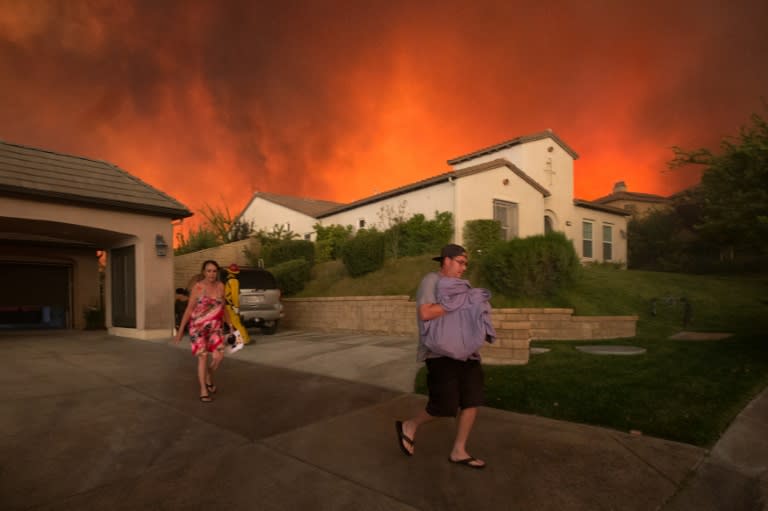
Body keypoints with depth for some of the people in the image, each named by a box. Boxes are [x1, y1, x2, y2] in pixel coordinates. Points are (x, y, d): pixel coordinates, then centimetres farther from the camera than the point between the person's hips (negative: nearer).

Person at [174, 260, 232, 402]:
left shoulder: (220, 286, 1)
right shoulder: (197, 287, -11)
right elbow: (189, 309, -8)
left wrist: (229, 324, 12)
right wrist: (180, 330, -7)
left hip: (215, 327, 4)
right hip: (198, 327, -3)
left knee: (218, 357, -7)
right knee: (203, 357, -7)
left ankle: (209, 379, 23)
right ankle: (203, 391, 6)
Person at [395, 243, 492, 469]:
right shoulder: (432, 280, -8)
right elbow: (424, 313, -22)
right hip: (440, 352, -8)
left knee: (472, 400, 5)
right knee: (445, 406, -7)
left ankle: (459, 451, 20)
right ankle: (409, 426, 20)